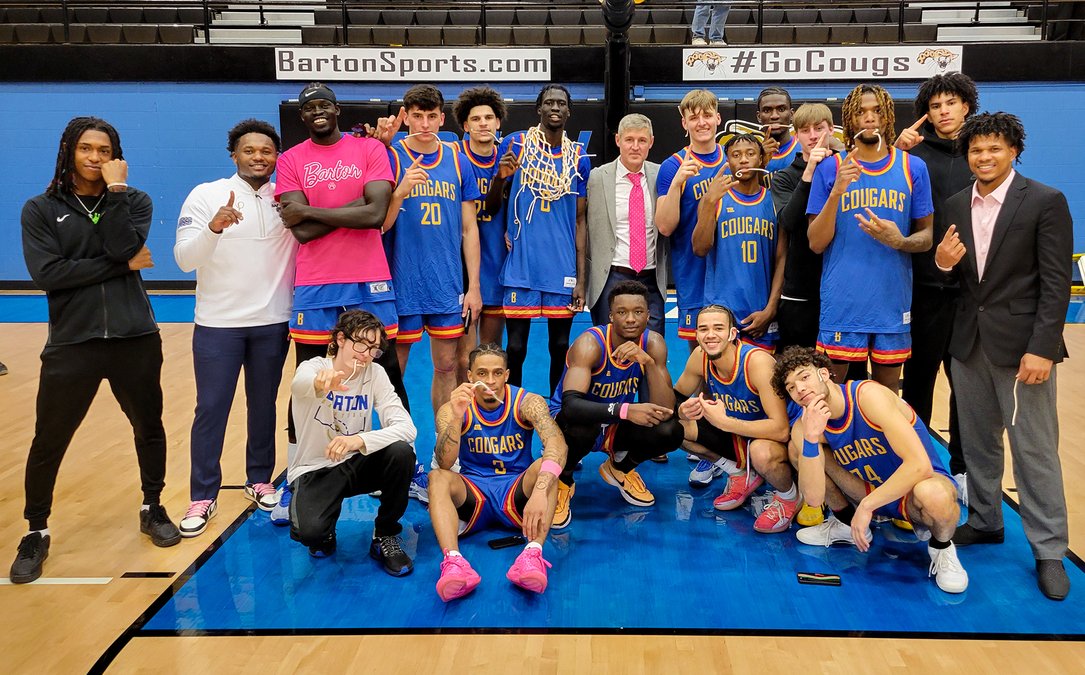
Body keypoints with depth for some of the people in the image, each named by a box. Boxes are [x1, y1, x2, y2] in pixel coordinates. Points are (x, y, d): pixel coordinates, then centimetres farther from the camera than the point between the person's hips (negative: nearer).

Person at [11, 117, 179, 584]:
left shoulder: (133, 202, 6)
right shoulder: (41, 209, 3)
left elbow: (123, 248, -13)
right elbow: (47, 274, -11)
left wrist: (116, 188, -12)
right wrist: (122, 266, -11)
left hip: (135, 340, 1)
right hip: (71, 344, -1)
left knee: (149, 429, 13)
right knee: (48, 442, 2)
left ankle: (153, 510, 34)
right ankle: (36, 533, 21)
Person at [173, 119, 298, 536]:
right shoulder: (206, 195, -4)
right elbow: (184, 259, -12)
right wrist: (213, 228, -30)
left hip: (273, 322, 2)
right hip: (218, 323, -2)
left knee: (264, 405, 12)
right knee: (211, 409, 1)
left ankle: (259, 480, 28)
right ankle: (203, 497, 11)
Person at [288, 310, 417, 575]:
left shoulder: (375, 374, -8)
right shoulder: (313, 367, -14)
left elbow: (407, 427, -20)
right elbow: (299, 385, -42)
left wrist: (360, 440, -38)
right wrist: (320, 383, -68)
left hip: (355, 464, 3)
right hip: (314, 470, -3)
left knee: (401, 452, -28)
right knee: (309, 531, -32)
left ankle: (385, 536, -5)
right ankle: (324, 533, 9)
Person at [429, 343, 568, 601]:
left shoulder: (527, 403, -9)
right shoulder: (453, 409, -7)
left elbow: (557, 444, -28)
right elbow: (445, 463, -21)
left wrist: (539, 492, -46)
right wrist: (457, 417, -38)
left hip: (517, 491, 0)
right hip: (472, 493, 1)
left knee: (545, 466, -29)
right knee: (437, 477, -27)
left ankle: (533, 554, -44)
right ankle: (453, 561, -46)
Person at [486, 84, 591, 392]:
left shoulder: (579, 158, 7)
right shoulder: (515, 144, 1)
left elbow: (580, 221, 7)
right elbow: (492, 207, 4)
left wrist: (581, 278, 2)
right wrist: (500, 177, -18)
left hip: (563, 270, 2)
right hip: (521, 266, -2)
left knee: (560, 344, 9)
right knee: (516, 345, 1)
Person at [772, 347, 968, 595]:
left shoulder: (868, 395, -26)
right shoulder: (805, 427, -10)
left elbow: (919, 465, -33)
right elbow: (814, 497, -20)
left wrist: (866, 505, -27)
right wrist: (811, 439, -33)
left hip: (921, 482, -5)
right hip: (873, 494, 5)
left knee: (932, 495, -42)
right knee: (798, 448, -7)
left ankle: (941, 547, -5)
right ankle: (846, 523, 14)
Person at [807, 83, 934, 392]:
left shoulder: (913, 168, 5)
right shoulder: (830, 169, 1)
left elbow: (927, 234, 9)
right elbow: (816, 243, -3)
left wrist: (900, 241, -14)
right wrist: (836, 192, -17)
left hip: (893, 302, 2)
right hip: (841, 303, -1)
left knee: (887, 392, 12)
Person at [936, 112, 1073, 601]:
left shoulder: (1046, 202, -6)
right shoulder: (955, 206, 9)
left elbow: (1056, 282, -10)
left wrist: (1041, 349, -17)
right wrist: (943, 262, -11)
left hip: (1021, 342, -5)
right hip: (968, 341, 5)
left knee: (1035, 448, 0)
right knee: (977, 441, 14)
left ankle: (1048, 550, 11)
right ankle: (985, 521, 31)